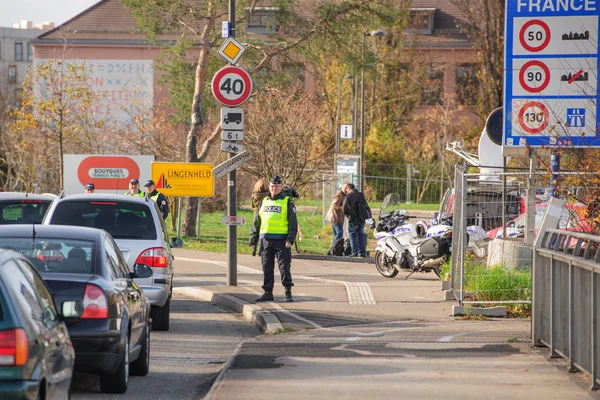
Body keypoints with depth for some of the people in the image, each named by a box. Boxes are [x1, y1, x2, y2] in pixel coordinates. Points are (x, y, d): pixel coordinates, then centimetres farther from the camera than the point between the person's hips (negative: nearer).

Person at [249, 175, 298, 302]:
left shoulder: (287, 202, 2)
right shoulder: (264, 202, 16)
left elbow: (293, 223, -3)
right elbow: (256, 222, 19)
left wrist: (290, 239, -13)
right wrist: (253, 239, 13)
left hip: (281, 240, -4)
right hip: (265, 239, 4)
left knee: (284, 267, -4)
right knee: (267, 268, 5)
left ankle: (288, 293, 0)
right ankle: (268, 293, 11)